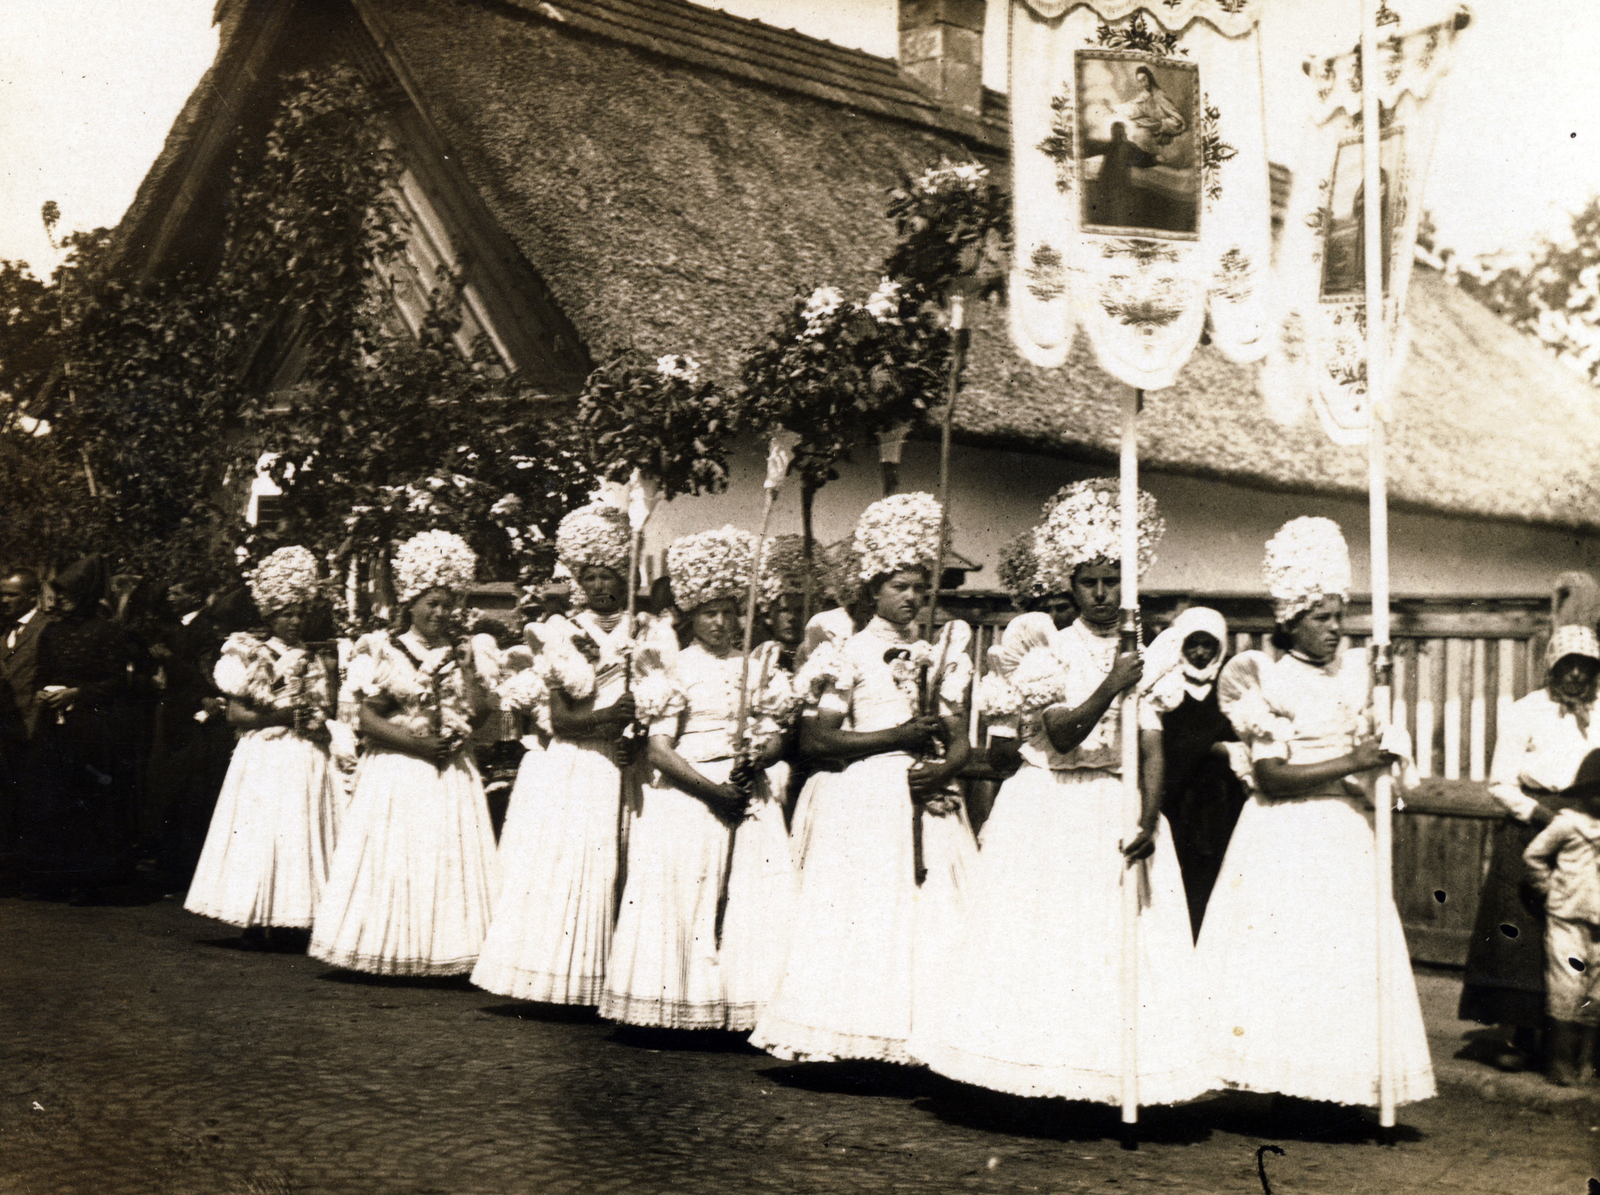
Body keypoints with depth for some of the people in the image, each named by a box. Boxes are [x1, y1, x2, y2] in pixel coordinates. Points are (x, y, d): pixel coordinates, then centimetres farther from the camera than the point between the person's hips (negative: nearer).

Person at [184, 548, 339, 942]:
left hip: (306, 761, 4)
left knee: (302, 833, 0)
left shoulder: (313, 661, 13)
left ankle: (292, 916, 4)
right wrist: (280, 716, -13)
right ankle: (257, 919, -1)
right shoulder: (254, 656, 0)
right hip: (264, 759, -4)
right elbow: (234, 714, -5)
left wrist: (312, 718, -7)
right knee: (260, 830, -6)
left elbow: (327, 711, 15)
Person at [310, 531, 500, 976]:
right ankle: (388, 954, 5)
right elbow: (370, 721, -6)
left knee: (448, 862, 0)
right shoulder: (382, 649, -1)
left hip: (450, 777, 3)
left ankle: (439, 952, 5)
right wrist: (419, 744, -14)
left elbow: (478, 712, 2)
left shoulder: (461, 654, 11)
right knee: (391, 862, -3)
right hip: (394, 774, -3)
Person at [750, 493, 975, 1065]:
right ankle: (858, 1030, -2)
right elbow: (817, 739, -7)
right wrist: (898, 736, -11)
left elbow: (960, 738, 12)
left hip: (927, 802, 5)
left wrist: (946, 766, -11)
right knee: (865, 914, -7)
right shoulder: (850, 654, 0)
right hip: (865, 799, -5)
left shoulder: (938, 655, 15)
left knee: (935, 917, 0)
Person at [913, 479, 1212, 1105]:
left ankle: (1109, 1078, 7)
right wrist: (1111, 687, -27)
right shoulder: (1047, 647, -2)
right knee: (1044, 940, -2)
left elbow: (1152, 748, -1)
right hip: (1051, 812, -3)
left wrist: (1148, 821, -15)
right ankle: (1037, 1078, 6)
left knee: (1125, 947, 0)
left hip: (1118, 812, 3)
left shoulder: (1145, 655, 7)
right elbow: (1062, 736, -14)